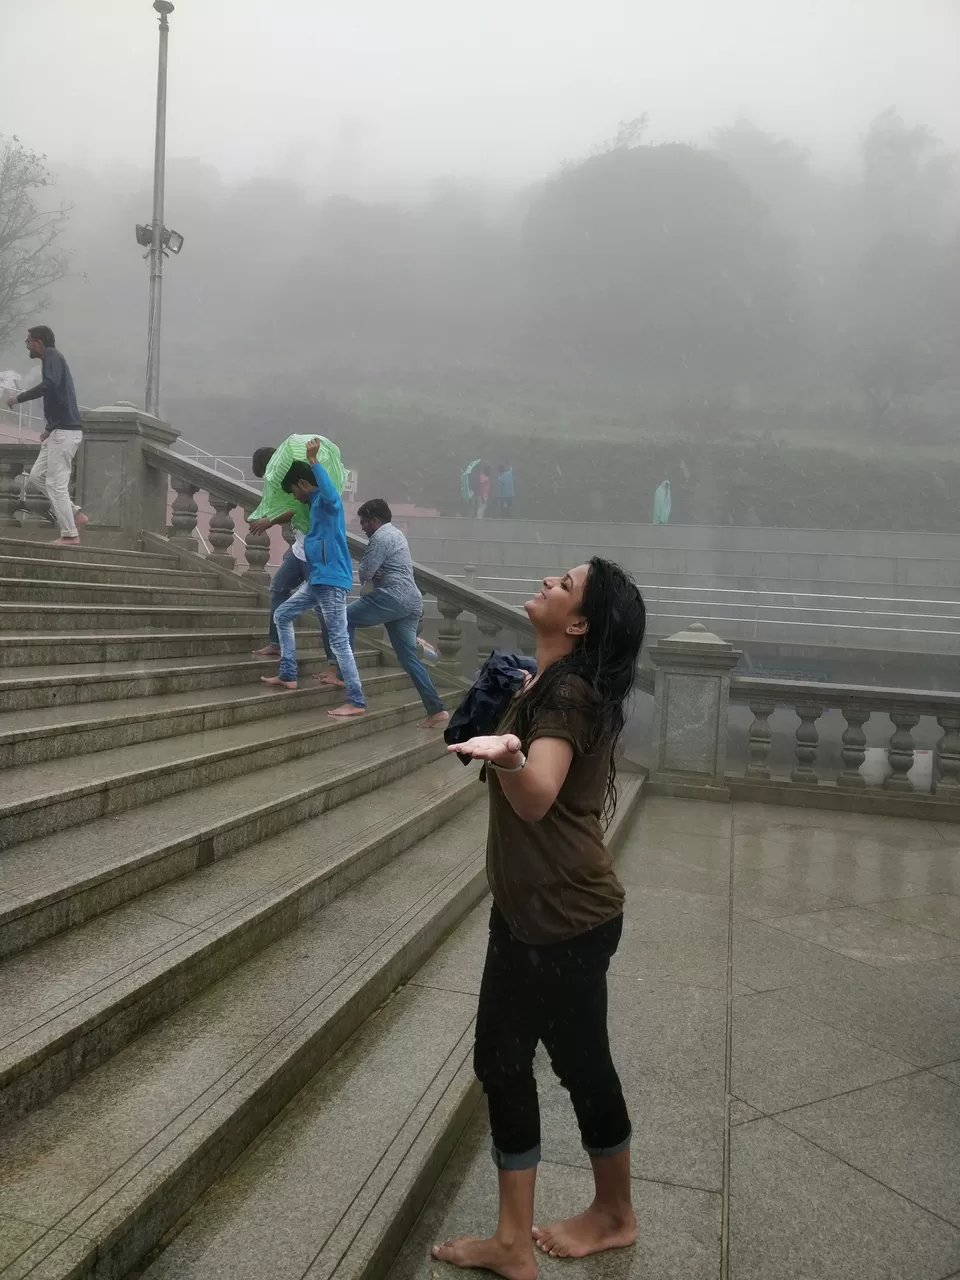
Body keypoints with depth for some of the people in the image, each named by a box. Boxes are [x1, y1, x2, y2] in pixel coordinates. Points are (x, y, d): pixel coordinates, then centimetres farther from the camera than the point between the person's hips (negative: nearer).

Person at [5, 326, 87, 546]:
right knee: (36, 476, 13)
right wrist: (49, 429, 22)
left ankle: (70, 535, -3)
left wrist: (18, 398, -18)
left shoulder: (52, 356, -9)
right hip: (61, 430, 10)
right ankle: (74, 513, 13)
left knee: (55, 483, -7)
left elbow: (49, 385, -28)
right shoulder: (53, 360, 20)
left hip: (65, 431, -10)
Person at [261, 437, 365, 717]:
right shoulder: (315, 504, 20)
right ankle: (288, 675, 22)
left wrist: (313, 460, -36)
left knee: (338, 640, -11)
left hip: (331, 580, -10)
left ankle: (356, 702, -9)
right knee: (282, 615, 18)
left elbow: (331, 493, -37)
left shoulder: (327, 500, -11)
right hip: (316, 580, 10)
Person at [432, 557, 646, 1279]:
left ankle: (615, 1216, 36)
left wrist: (507, 755, -57)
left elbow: (537, 797, -38)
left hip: (568, 920, -9)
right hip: (525, 911, 9)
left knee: (580, 1063, 10)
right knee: (502, 1062, 12)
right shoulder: (548, 686, 7)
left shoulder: (570, 693, -20)